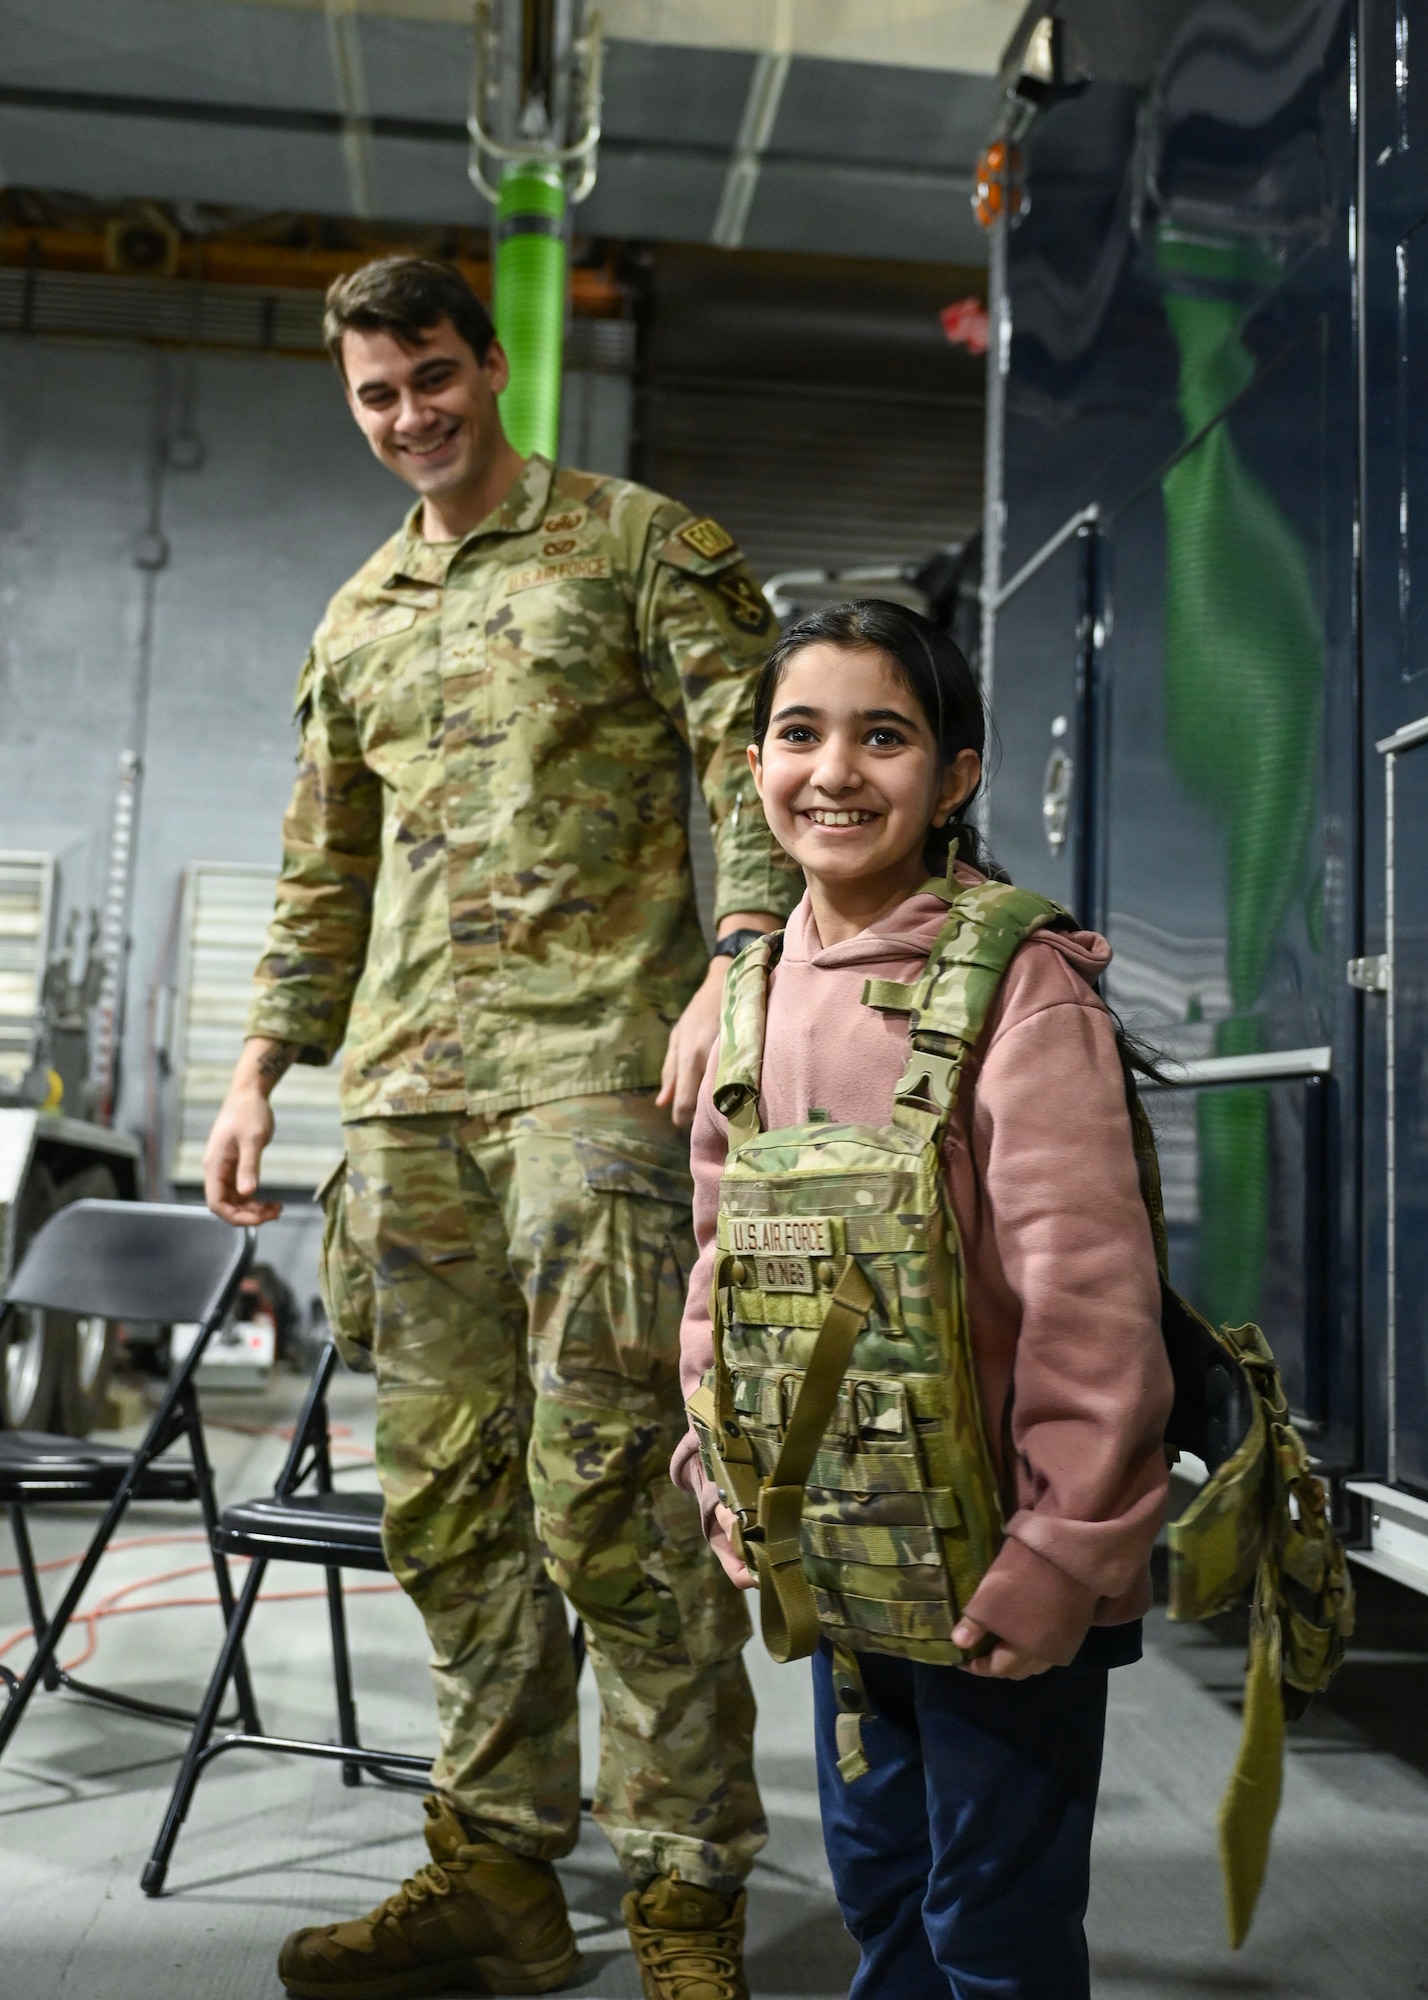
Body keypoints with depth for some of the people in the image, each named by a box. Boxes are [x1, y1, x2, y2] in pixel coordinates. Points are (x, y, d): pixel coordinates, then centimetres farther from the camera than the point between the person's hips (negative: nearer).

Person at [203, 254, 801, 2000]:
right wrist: (259, 1075, 18)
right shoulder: (354, 624, 23)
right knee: (444, 1494, 6)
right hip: (405, 1086, 6)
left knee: (608, 1490, -8)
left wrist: (732, 972, -17)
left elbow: (749, 763, -2)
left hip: (595, 1062, -6)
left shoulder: (642, 542, 8)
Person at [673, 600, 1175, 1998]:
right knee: (874, 1881, 24)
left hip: (996, 1559, -6)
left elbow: (1089, 1291, -20)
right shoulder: (761, 989, 4)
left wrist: (1066, 1549, -19)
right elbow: (720, 1255, 12)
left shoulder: (1020, 982, -17)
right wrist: (724, 1469, 5)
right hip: (837, 1544, 6)